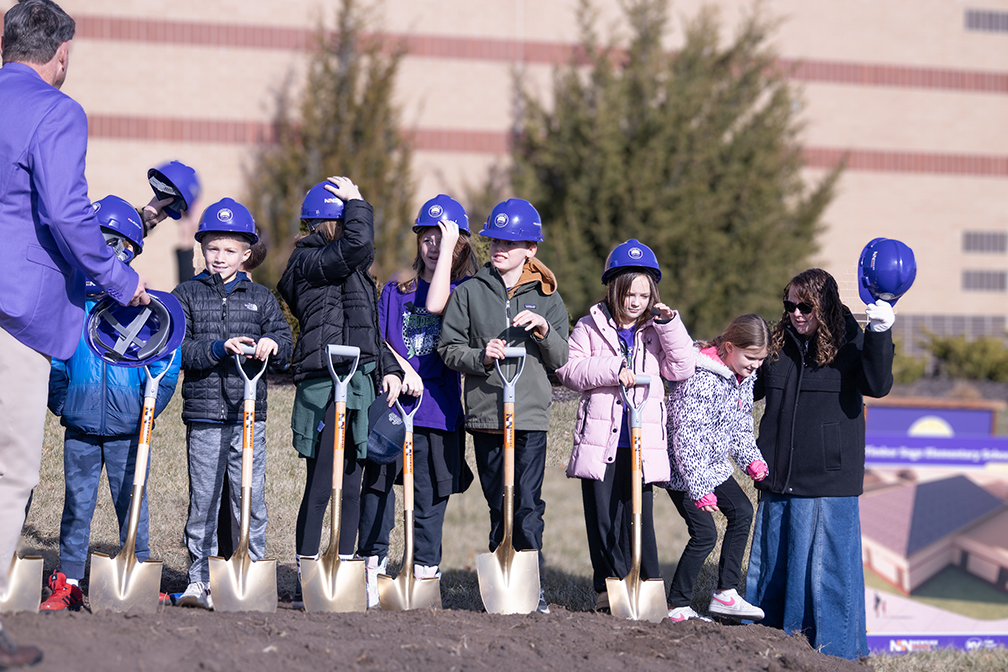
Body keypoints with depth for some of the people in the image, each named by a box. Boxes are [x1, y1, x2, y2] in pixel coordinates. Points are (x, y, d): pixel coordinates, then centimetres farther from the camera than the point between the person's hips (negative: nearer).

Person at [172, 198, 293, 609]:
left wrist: (271, 343, -15)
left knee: (250, 498, 0)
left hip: (249, 414, 1)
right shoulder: (187, 295, 8)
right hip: (204, 412, -1)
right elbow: (177, 349, -2)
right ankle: (200, 579, 6)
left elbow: (285, 340, 8)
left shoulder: (261, 298, 14)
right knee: (203, 499, 0)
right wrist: (217, 348, -16)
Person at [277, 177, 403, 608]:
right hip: (324, 383, -9)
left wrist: (388, 367, 13)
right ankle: (306, 584, -2)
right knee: (320, 488, -7)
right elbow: (358, 243, -23)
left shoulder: (351, 271, 21)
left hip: (360, 384, 9)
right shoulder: (308, 261, -7)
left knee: (351, 488, 9)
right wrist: (357, 203, -7)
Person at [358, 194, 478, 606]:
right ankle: (372, 566, 4)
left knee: (430, 494, 2)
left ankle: (424, 571, 9)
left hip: (438, 406, -2)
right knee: (377, 483, -3)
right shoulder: (396, 291, 14)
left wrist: (449, 248, -10)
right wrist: (400, 368, -9)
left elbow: (436, 304, -16)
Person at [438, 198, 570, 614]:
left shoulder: (547, 298, 9)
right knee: (498, 504, 6)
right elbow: (449, 348, 6)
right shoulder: (470, 292, 8)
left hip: (531, 414, -1)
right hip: (485, 412, 1)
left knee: (528, 504, -9)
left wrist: (543, 329, -11)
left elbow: (560, 360, 7)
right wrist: (480, 357, -12)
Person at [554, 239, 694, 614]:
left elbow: (681, 370, 3)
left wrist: (669, 325, -6)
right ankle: (608, 587, 8)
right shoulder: (591, 326, 7)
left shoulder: (655, 330, 13)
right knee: (602, 516, 0)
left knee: (637, 515, -4)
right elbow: (569, 370, -1)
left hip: (641, 442, 1)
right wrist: (612, 371, -13)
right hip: (601, 440, -1)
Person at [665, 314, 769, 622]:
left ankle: (725, 593, 16)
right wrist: (699, 489, -31)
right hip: (685, 469, -9)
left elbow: (741, 424, 16)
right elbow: (687, 437, -30)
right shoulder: (700, 381, -27)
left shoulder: (744, 378, 2)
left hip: (715, 465, 10)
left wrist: (751, 458, 0)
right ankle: (677, 607, -1)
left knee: (741, 512, 10)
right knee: (704, 534, -11)